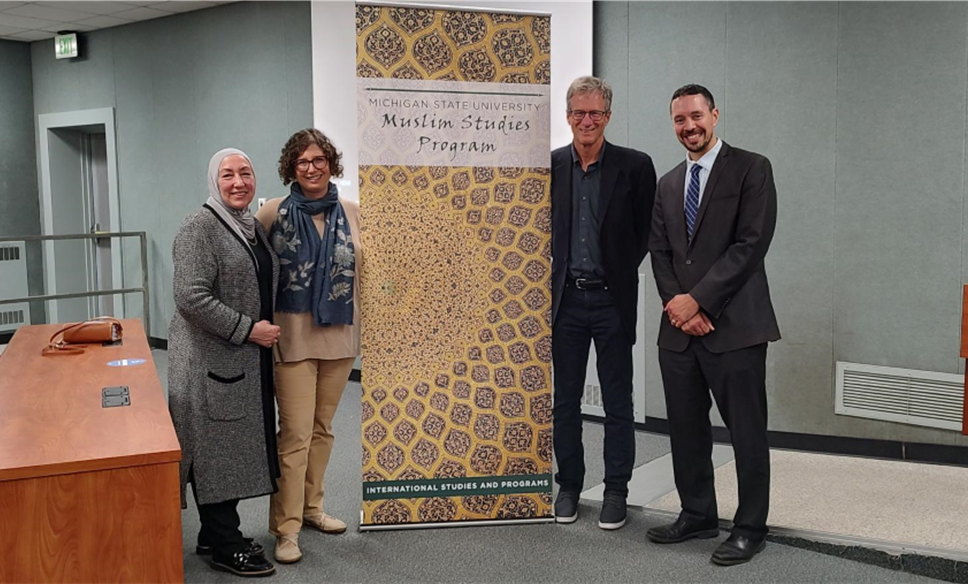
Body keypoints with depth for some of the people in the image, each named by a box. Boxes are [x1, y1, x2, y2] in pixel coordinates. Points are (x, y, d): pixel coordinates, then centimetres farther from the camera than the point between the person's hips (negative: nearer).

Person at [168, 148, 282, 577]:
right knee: (217, 449, 0)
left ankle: (216, 533, 26)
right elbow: (191, 297, -21)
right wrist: (247, 329, -19)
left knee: (239, 445, 13)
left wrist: (266, 328, 13)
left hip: (250, 358, 8)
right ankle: (224, 547, 11)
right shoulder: (199, 228, -12)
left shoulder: (255, 227, 14)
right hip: (212, 359, -8)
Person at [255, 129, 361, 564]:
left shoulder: (352, 212, 3)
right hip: (294, 336, -4)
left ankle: (311, 507, 31)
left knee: (323, 428, 15)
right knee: (295, 433, -3)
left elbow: (364, 268, 11)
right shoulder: (274, 213, -5)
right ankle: (286, 528, 7)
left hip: (340, 335, 4)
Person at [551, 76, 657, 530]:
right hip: (565, 298, 2)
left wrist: (621, 272, 1)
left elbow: (647, 232, 3)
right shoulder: (550, 165, 3)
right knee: (565, 399, 10)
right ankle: (568, 485, 24)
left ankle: (616, 491, 18)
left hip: (612, 300, -2)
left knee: (618, 402, 6)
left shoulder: (634, 166, -4)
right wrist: (557, 270, 5)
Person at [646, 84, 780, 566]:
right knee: (685, 429, 12)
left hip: (734, 325, -6)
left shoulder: (751, 169, -2)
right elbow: (660, 252, 12)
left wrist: (698, 299, -14)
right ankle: (697, 515, 26)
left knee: (747, 431, 2)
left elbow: (751, 243, -11)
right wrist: (676, 303, -6)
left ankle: (750, 526, 16)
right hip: (679, 328, 6)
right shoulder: (668, 184, 16)